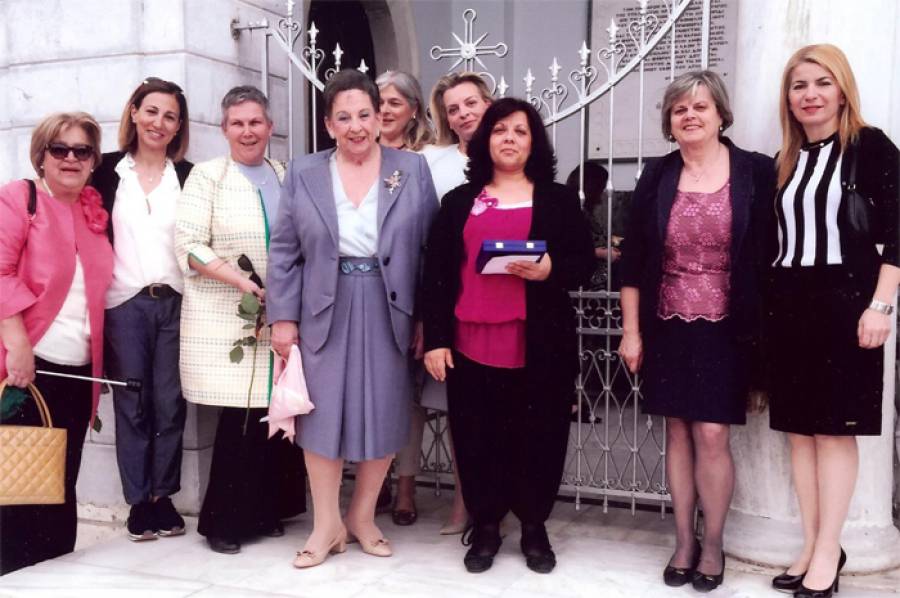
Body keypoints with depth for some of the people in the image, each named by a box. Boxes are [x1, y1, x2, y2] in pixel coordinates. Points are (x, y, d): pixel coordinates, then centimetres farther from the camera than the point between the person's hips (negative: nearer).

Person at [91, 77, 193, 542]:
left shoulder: (188, 175, 7)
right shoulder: (109, 171, 5)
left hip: (175, 303, 1)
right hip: (124, 305, 0)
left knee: (169, 404, 4)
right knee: (131, 405, 4)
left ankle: (163, 496, 16)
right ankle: (139, 501, 13)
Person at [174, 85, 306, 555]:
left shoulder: (286, 177, 12)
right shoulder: (207, 176, 0)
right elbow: (189, 246, -8)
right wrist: (246, 284, -17)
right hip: (227, 320, -4)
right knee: (242, 416, -4)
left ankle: (264, 510, 19)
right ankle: (224, 520, 12)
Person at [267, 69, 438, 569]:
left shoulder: (412, 169, 2)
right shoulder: (304, 173, 4)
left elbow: (430, 247, 1)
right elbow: (285, 251, 3)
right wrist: (283, 317, -3)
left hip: (390, 312, 0)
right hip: (325, 312, 0)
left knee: (384, 414, 7)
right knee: (324, 413, 4)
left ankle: (363, 516, 25)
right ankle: (327, 524, 18)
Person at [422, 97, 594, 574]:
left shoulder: (560, 199, 9)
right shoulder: (459, 201, 11)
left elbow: (583, 264, 6)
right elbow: (436, 274, 6)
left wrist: (550, 270, -16)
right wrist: (435, 339, -1)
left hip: (539, 347, -1)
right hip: (470, 344, 1)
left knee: (538, 437, 5)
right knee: (477, 438, 5)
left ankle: (534, 528, 22)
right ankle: (485, 527, 20)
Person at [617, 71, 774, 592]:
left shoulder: (757, 173, -3)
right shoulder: (656, 178, 3)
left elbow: (771, 255, -1)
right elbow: (633, 261, 4)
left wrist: (764, 331, -3)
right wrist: (631, 331, 1)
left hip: (724, 330, -2)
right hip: (667, 329, 2)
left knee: (712, 434, -2)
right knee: (679, 433, 9)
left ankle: (713, 544, 16)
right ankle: (684, 541, 23)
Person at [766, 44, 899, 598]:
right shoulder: (785, 160, 14)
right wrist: (768, 303, 7)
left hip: (844, 300, -5)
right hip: (788, 304, 5)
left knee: (835, 428, -2)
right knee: (800, 428, 7)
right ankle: (812, 545, 16)